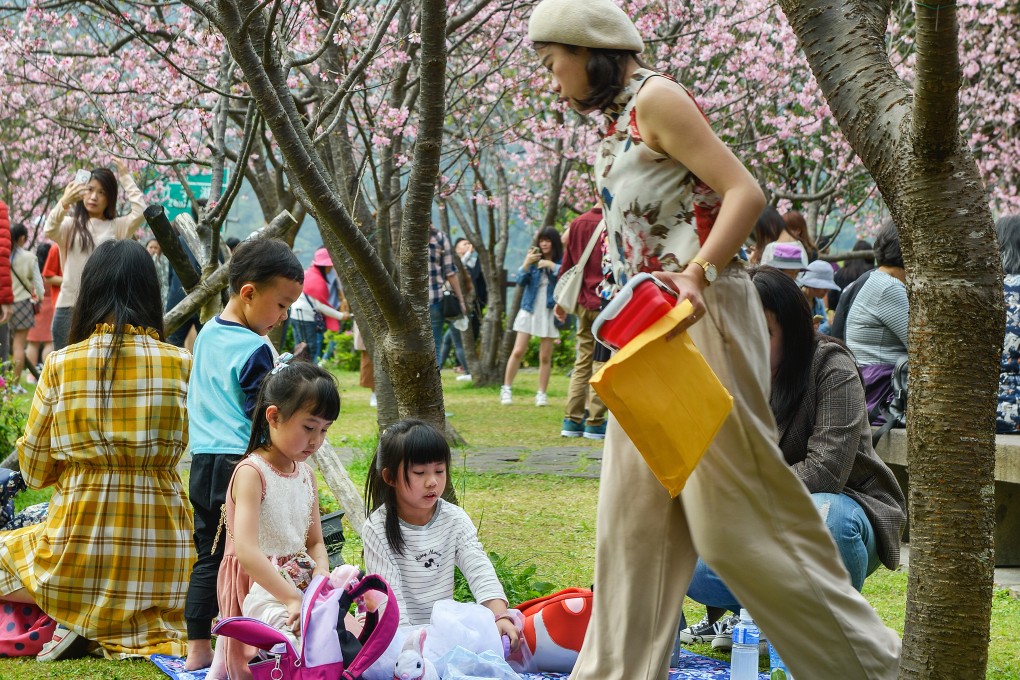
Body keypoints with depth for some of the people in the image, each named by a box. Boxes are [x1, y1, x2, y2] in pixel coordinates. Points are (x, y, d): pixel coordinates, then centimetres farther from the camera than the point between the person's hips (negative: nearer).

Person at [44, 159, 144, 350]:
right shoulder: (71, 224, 8)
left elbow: (140, 212, -6)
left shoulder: (117, 227, 11)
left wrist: (125, 177, -1)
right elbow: (50, 231, -14)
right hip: (70, 307, -1)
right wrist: (64, 202, -33)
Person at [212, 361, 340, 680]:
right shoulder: (251, 473, -15)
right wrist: (292, 598, -31)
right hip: (259, 589, -8)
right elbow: (247, 551, -26)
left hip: (297, 582, 8)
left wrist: (321, 580, -8)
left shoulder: (306, 474, 10)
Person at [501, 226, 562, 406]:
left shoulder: (561, 261, -2)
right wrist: (526, 264, -16)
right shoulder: (533, 258, 5)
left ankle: (541, 394, 9)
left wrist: (551, 265, -21)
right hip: (529, 309, 2)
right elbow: (520, 281, -2)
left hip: (549, 312, -2)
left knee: (545, 357, 2)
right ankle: (506, 389, 6)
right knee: (518, 351, -1)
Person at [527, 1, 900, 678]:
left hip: (699, 314, -10)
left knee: (732, 509, -7)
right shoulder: (620, 119, 18)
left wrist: (695, 274, -30)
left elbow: (745, 192, -18)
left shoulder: (655, 97, -9)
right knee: (635, 513, 9)